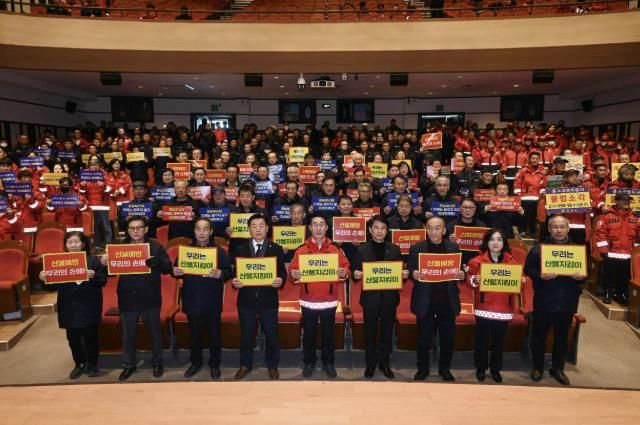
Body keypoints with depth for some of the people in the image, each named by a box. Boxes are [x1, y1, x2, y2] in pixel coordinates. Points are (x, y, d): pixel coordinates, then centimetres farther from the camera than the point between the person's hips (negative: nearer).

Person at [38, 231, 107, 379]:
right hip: (69, 308, 3)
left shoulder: (93, 260, -4)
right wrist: (44, 278, -14)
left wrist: (94, 276, -27)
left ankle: (92, 364, 25)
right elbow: (54, 284, 5)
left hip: (89, 307, -3)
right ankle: (79, 364, 30)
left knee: (90, 336, 6)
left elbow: (103, 280, -8)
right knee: (73, 338, 11)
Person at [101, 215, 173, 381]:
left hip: (150, 299, -2)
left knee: (155, 332, 12)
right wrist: (104, 263, -20)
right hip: (127, 299, 2)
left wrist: (155, 262, -31)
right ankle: (129, 364, 32)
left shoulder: (156, 247, -4)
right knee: (128, 334, 14)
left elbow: (168, 268, -10)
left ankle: (157, 362, 30)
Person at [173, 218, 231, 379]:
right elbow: (178, 271, 7)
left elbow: (229, 272, -5)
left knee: (214, 334, 8)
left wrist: (220, 274, -26)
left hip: (213, 301, -1)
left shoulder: (220, 251, -1)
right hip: (192, 300, 2)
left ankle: (215, 363, 25)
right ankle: (196, 362, 32)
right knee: (195, 334, 14)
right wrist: (176, 272, -16)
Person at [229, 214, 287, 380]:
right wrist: (234, 281, -17)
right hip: (246, 299, 1)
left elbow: (282, 272, -1)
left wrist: (280, 281, -22)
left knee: (271, 335, 9)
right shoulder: (240, 249, 4)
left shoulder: (276, 249, 1)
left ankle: (272, 365, 29)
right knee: (246, 334, 13)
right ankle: (245, 365, 32)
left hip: (268, 299, -1)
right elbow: (235, 271, 4)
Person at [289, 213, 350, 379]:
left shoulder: (336, 249, 2)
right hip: (308, 301, 0)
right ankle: (309, 362, 28)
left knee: (328, 333, 12)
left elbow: (345, 268, 2)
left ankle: (328, 362, 29)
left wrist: (344, 273, -20)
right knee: (309, 334, 11)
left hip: (329, 301, 0)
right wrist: (294, 275, -23)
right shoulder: (301, 250, 0)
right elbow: (293, 270, -2)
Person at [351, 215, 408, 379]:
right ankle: (370, 364, 22)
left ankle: (384, 363, 25)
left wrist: (404, 274, -14)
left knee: (387, 332, 10)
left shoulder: (395, 249, 7)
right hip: (370, 297, -1)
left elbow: (400, 271, 8)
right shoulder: (362, 249, 1)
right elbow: (356, 272, 1)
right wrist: (356, 274, -21)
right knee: (370, 332, 8)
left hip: (389, 297, 2)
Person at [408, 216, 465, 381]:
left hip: (447, 300, 2)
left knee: (448, 337, 12)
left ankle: (445, 368, 31)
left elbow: (459, 271, 7)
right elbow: (410, 270, -3)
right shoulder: (416, 248, -2)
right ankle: (422, 368, 26)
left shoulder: (453, 248, 4)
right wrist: (414, 274, -24)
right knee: (424, 337, 9)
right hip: (425, 301, -2)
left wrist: (461, 275, -15)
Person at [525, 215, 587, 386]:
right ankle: (537, 367, 24)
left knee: (562, 337, 14)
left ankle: (558, 368, 31)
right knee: (539, 335, 8)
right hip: (544, 301, -2)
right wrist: (540, 276, -22)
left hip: (567, 301, 2)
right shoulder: (538, 248, -3)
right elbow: (528, 269, -4)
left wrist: (582, 277, -13)